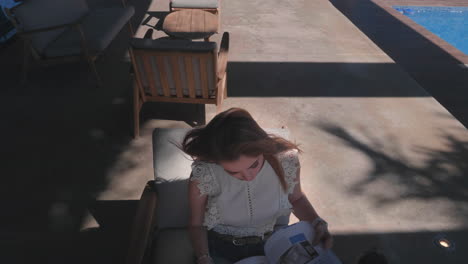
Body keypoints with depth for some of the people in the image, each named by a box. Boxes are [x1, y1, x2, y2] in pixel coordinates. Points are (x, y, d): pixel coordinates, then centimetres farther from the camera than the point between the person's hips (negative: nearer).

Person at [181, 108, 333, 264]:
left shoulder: (286, 159, -21)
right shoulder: (204, 173, -25)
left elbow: (296, 198, 2)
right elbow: (196, 224, -7)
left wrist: (317, 223, -13)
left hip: (269, 246, 2)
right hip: (220, 249, -1)